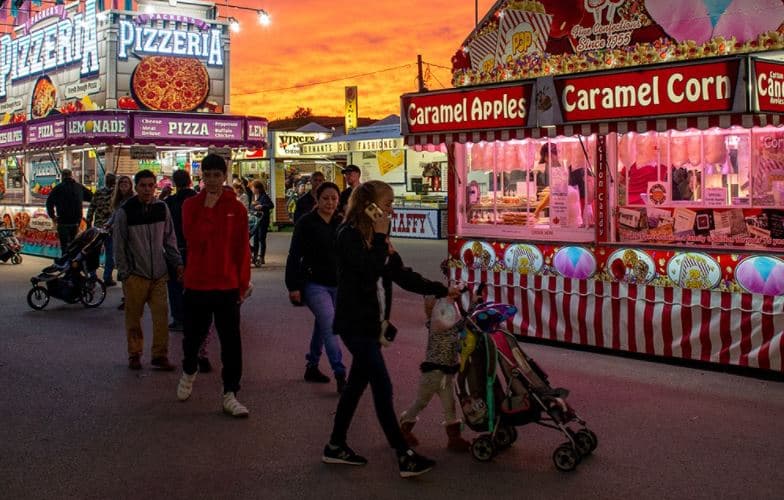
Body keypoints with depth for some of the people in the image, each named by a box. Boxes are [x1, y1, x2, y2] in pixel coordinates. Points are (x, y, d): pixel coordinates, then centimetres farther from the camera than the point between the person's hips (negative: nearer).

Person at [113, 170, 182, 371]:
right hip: (135, 274, -2)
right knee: (133, 317, 6)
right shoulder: (125, 211, -6)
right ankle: (134, 354, 21)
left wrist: (177, 263, 7)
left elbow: (170, 239, 13)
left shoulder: (162, 208, 4)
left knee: (161, 315, -2)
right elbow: (119, 244, -2)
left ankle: (160, 355, 9)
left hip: (159, 273, 3)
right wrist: (124, 273, -4)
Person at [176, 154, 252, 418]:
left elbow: (243, 249, 1)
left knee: (231, 342, -1)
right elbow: (194, 239, -16)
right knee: (193, 336, 16)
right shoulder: (191, 205, -1)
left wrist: (243, 283, 0)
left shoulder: (236, 208, -1)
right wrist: (208, 208, -19)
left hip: (227, 286, 0)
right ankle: (189, 371, 45)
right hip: (196, 284, 1)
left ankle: (230, 395, 6)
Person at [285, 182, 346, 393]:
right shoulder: (306, 223, -8)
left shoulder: (341, 223, 5)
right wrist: (293, 286, -12)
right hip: (314, 284, -5)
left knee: (322, 327, 15)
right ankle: (340, 376, -16)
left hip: (337, 284, 5)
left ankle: (312, 367, 31)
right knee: (330, 326, -14)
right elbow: (295, 256, -8)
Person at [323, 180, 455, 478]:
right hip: (355, 324, -9)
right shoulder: (349, 235, -14)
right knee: (382, 387, -9)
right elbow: (370, 272, -27)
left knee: (357, 383, 14)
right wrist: (381, 236, -19)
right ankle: (404, 457, -7)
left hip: (370, 323, 9)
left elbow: (401, 275, 12)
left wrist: (441, 290, 9)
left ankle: (335, 447, 25)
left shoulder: (374, 237, 12)